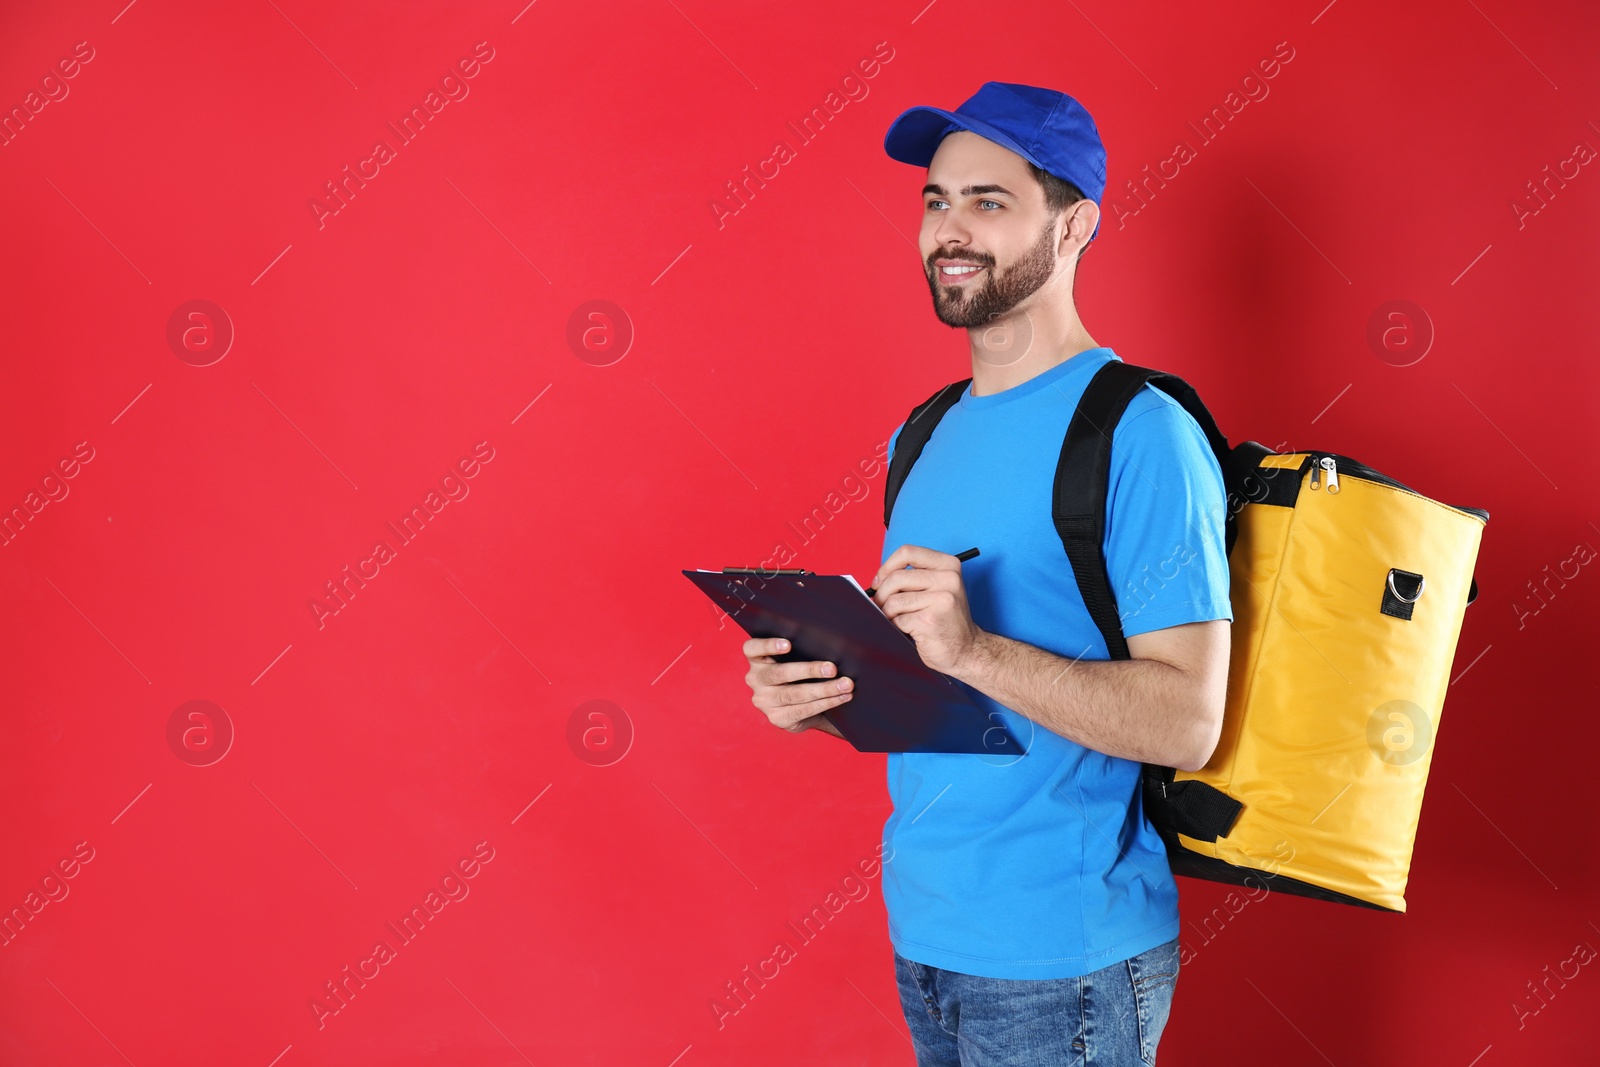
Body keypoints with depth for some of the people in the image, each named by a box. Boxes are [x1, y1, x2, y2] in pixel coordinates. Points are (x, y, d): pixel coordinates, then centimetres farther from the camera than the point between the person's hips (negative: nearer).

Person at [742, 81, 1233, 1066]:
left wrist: (972, 650, -29)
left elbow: (1187, 723, -20)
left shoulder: (1140, 433, -15)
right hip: (922, 929, 7)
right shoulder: (927, 436, 9)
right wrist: (818, 696, -3)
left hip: (1061, 959, -7)